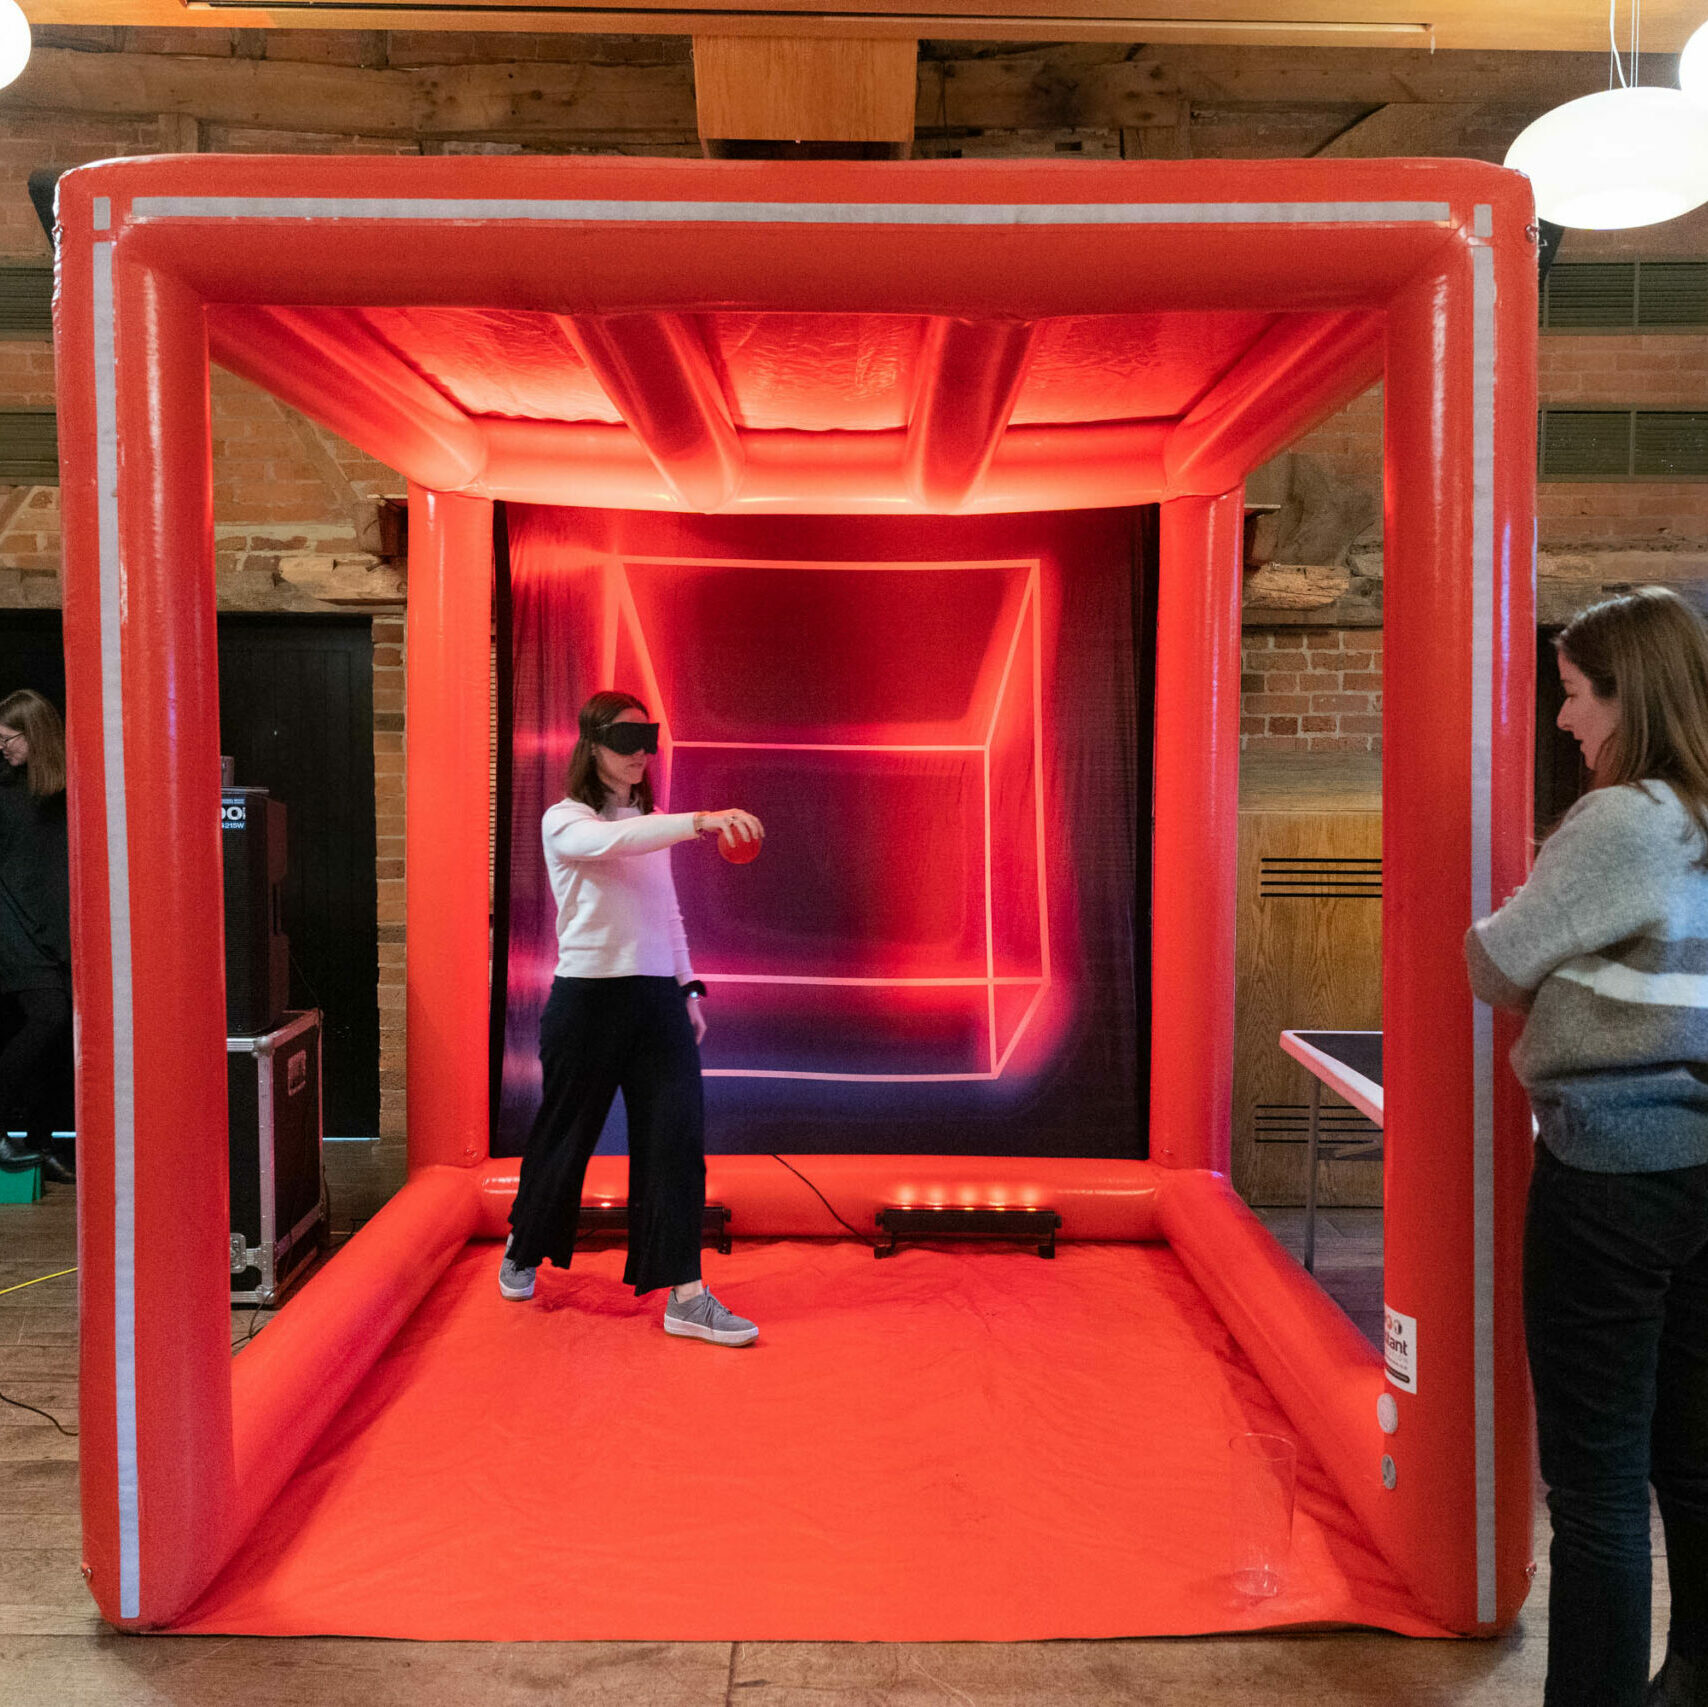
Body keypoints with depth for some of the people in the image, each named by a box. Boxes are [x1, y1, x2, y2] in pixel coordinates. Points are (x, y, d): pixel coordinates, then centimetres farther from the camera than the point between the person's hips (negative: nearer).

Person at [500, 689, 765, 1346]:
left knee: (677, 1137, -6)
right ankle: (523, 1249, 36)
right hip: (588, 998, -5)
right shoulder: (565, 821, -6)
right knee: (563, 1135, 9)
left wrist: (688, 987, 15)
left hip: (658, 1000, 5)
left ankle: (684, 1296, -3)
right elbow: (611, 841, -29)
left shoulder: (653, 824, 14)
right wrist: (702, 820, -42)